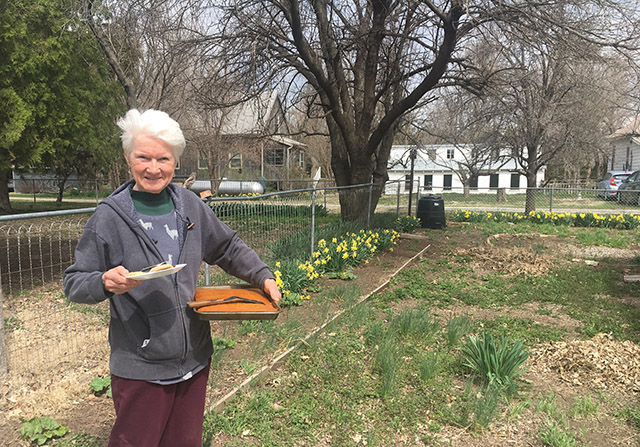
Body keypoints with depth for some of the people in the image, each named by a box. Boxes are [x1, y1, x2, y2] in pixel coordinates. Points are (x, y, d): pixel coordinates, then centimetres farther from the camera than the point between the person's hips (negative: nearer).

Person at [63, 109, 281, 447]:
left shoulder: (190, 206, 0)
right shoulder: (109, 217, -10)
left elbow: (229, 249, 13)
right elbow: (73, 284, -5)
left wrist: (263, 276, 2)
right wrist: (104, 282, -25)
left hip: (195, 358, 4)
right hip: (140, 368, -3)